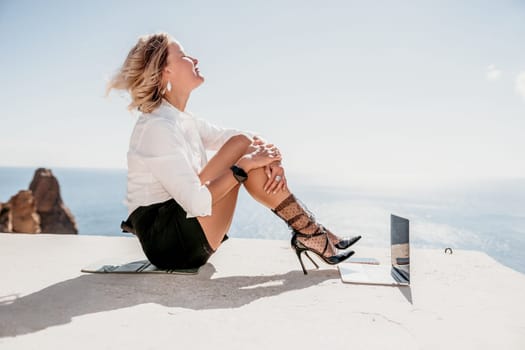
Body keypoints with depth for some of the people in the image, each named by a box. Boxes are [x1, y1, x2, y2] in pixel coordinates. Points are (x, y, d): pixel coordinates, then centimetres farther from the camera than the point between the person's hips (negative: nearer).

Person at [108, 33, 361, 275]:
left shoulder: (179, 119, 10)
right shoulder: (158, 127, -19)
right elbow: (197, 202, -26)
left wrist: (270, 156, -12)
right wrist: (245, 165, -20)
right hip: (168, 241, -9)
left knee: (249, 145, -3)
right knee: (242, 146, -18)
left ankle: (309, 232, -3)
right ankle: (310, 234, -12)